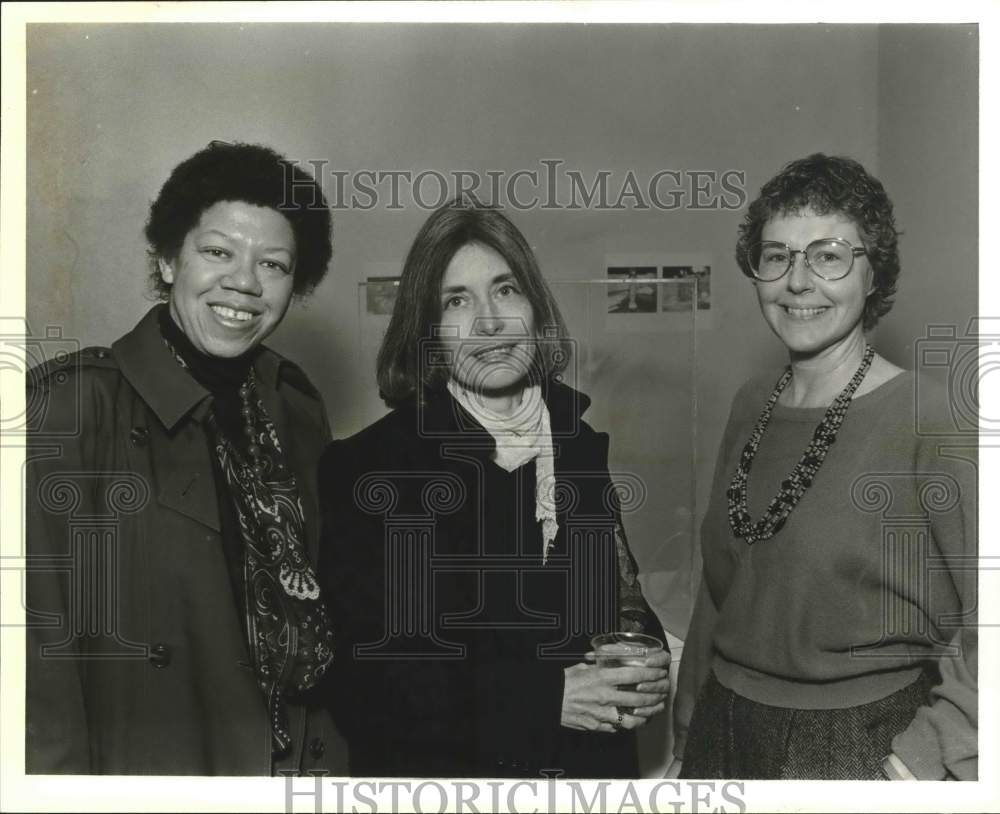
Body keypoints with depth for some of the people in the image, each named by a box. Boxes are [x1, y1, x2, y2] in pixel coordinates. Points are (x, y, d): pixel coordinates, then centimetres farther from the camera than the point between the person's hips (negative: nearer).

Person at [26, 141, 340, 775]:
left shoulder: (297, 409, 2)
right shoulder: (72, 403, -15)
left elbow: (314, 598, 7)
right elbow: (38, 634, -18)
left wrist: (332, 750, 2)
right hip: (140, 763, -5)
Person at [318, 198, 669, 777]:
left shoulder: (587, 442, -4)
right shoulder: (364, 467, -15)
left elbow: (624, 603, 5)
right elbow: (364, 678, -19)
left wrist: (648, 668, -16)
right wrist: (547, 698, -24)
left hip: (595, 760, 4)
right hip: (438, 768, -3)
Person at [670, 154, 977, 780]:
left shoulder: (934, 419, -17)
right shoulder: (751, 404, 1)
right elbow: (719, 584, 8)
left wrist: (932, 754, -22)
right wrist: (688, 727, 12)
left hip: (862, 746, -5)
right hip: (722, 729, 5)